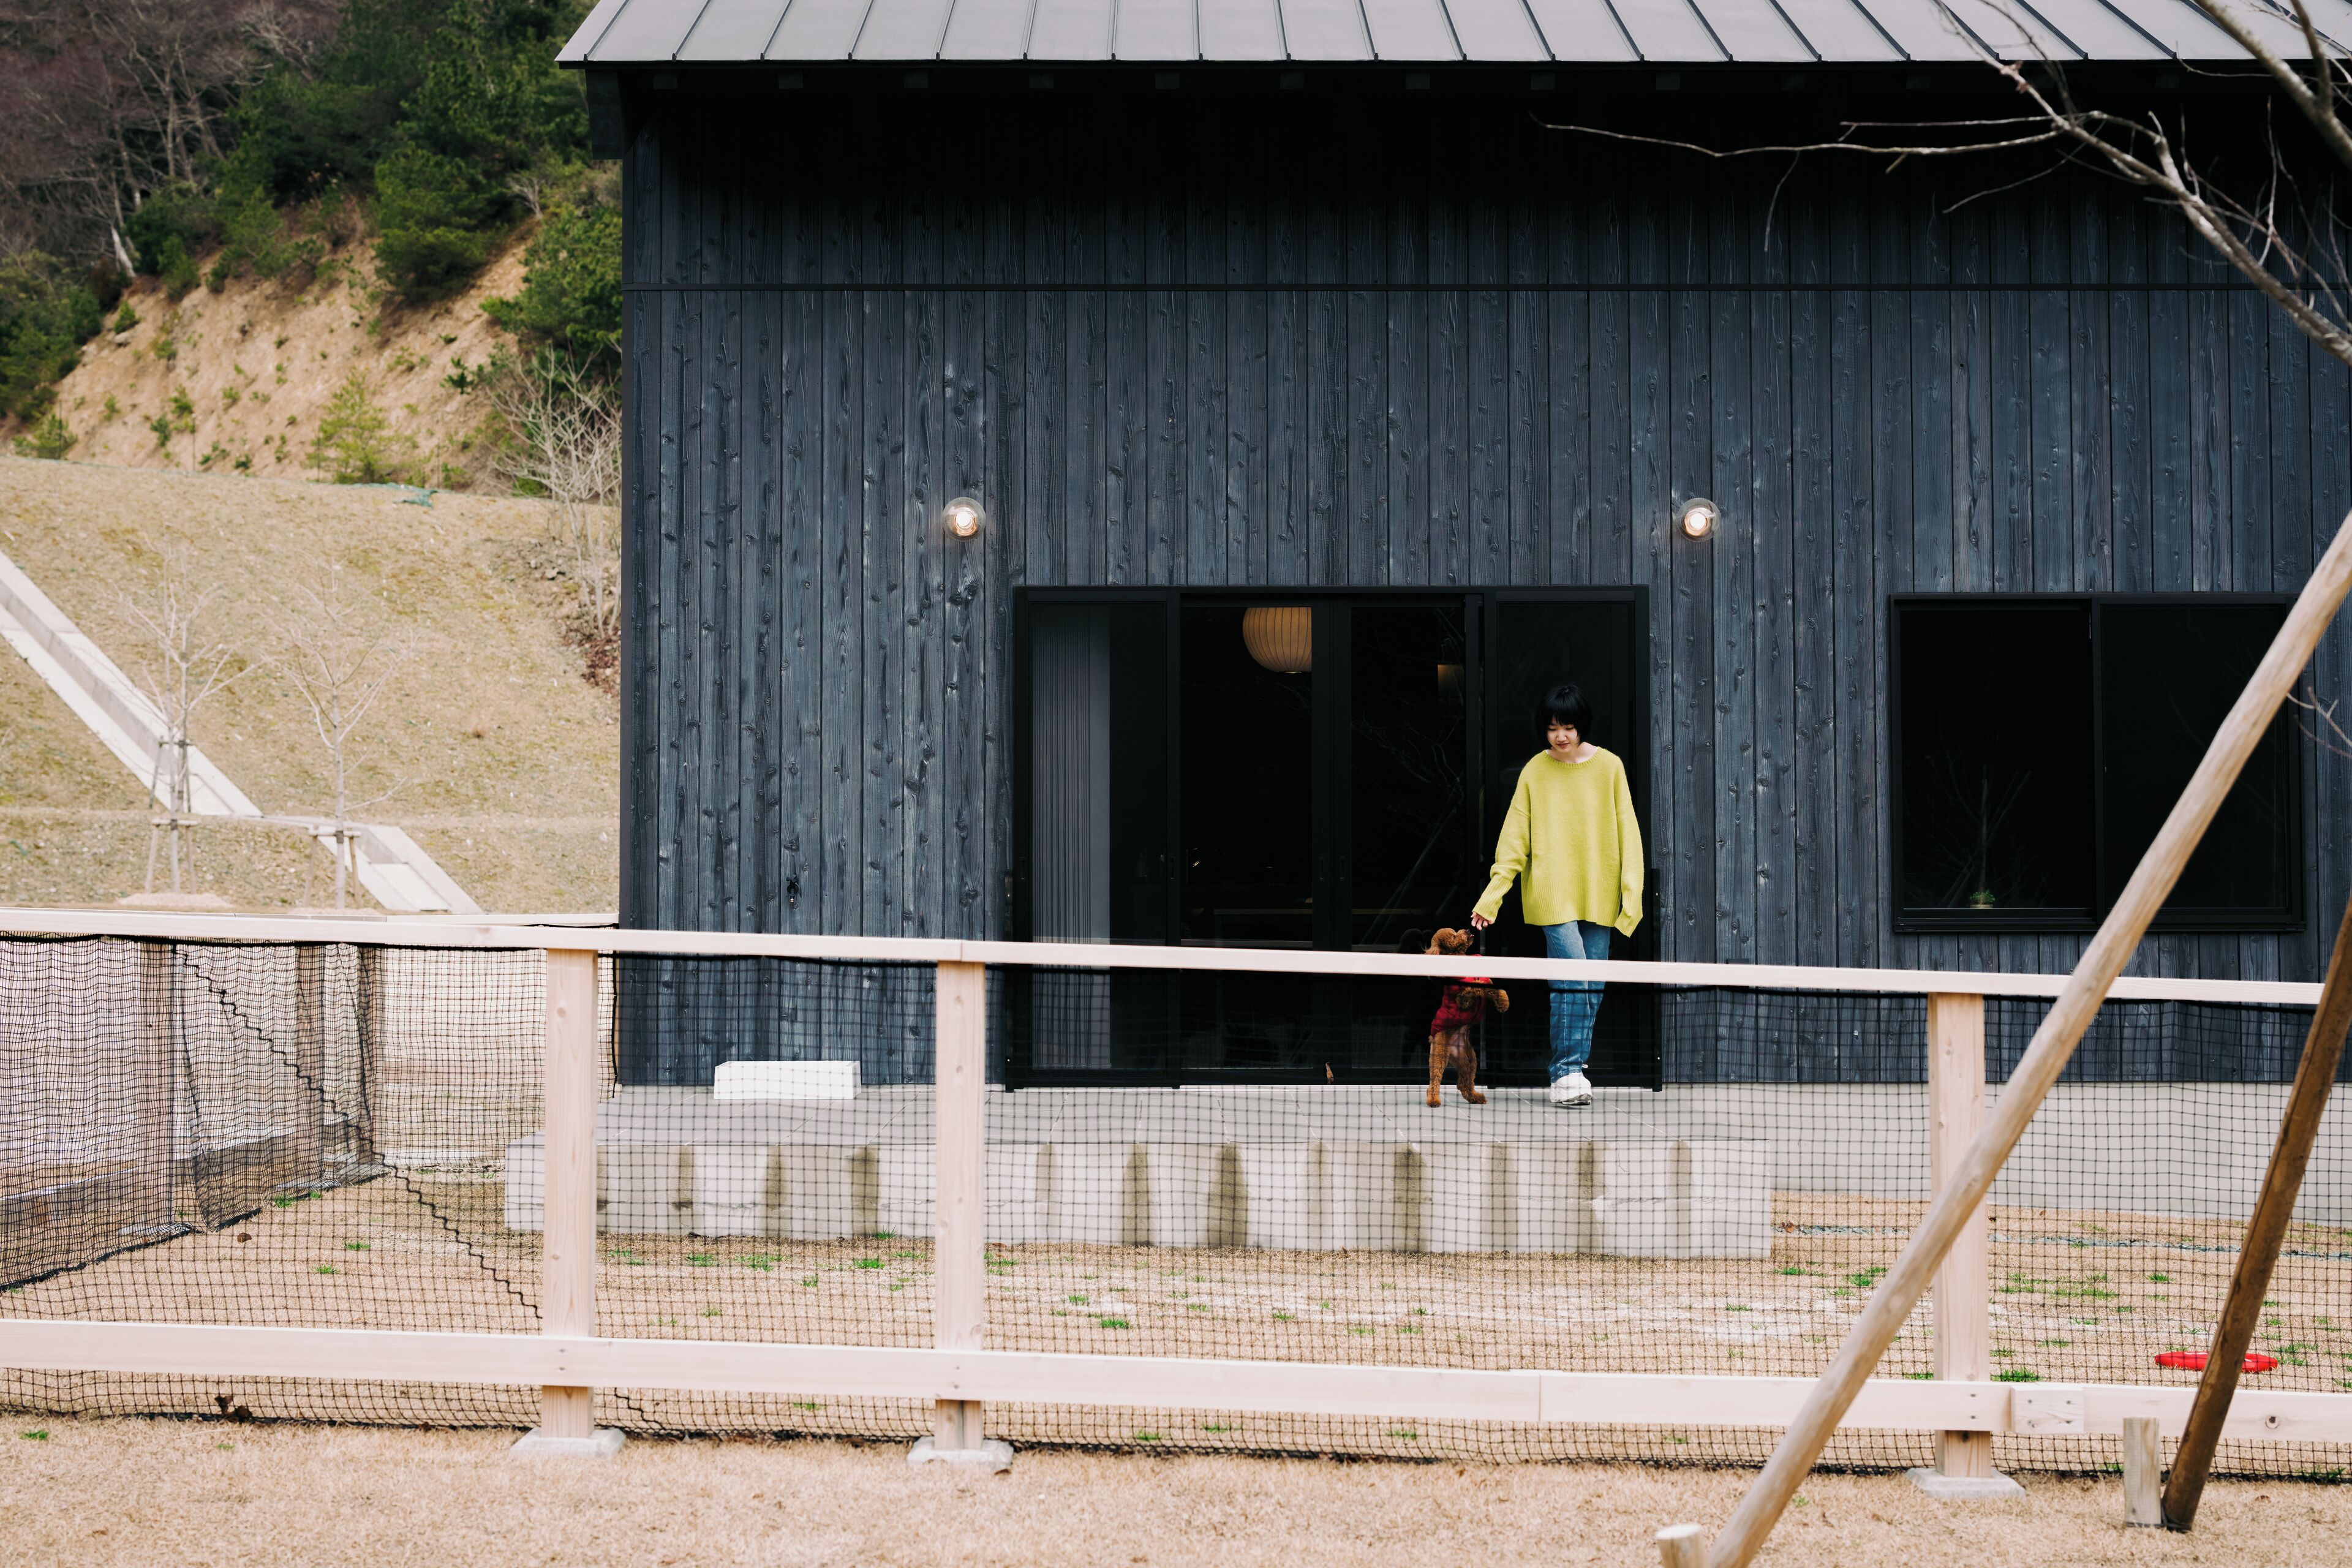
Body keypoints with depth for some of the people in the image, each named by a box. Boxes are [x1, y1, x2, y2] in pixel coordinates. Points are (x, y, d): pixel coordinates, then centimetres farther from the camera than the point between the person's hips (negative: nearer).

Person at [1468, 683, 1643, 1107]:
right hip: (1552, 893, -2)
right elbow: (1515, 837, 3)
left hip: (1598, 894, 2)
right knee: (1572, 980, -15)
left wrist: (1632, 894, -1)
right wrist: (1492, 896, -4)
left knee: (1592, 987, 2)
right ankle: (1566, 1074, -12)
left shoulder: (1609, 767, 5)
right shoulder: (1535, 771, 3)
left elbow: (1627, 834, 6)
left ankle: (1575, 1074, 10)